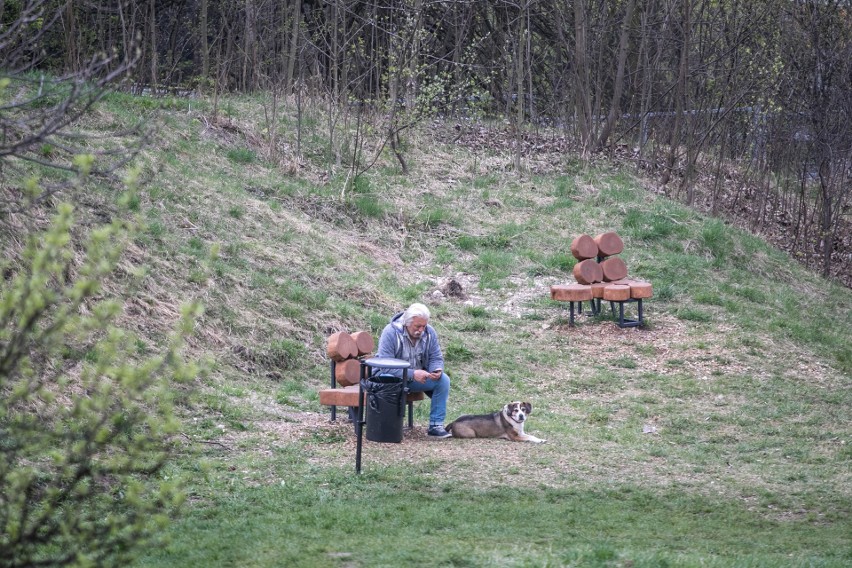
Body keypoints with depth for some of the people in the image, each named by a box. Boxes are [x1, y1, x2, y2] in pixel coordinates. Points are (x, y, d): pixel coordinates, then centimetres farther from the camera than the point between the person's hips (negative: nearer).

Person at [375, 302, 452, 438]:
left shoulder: (429, 332, -5)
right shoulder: (391, 332, -22)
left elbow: (436, 358, 0)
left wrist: (437, 370, -26)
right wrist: (412, 374, -38)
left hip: (418, 376, 5)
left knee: (443, 380, -18)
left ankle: (436, 426, -16)